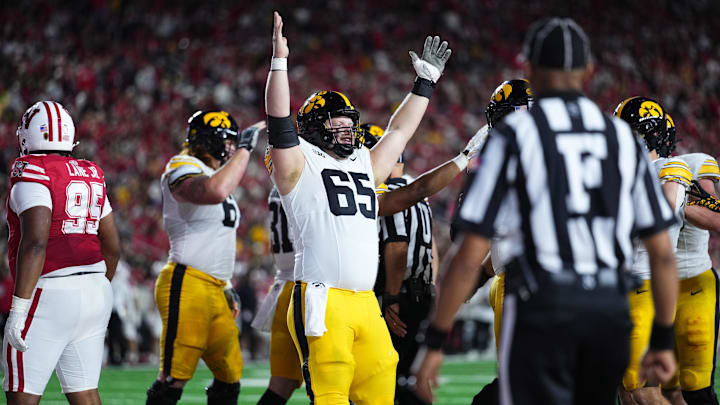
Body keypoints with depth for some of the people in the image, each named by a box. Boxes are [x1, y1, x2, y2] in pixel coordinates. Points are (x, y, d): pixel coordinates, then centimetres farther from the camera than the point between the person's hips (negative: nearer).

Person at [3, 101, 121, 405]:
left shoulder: (33, 175, -10)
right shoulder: (91, 177, 13)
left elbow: (35, 243, -21)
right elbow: (112, 247, 16)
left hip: (49, 293, -7)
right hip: (94, 290, 7)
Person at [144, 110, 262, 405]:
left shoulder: (217, 174, 21)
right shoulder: (183, 170, -9)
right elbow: (215, 192, -33)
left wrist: (227, 287, 25)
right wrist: (245, 148, -24)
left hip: (215, 291, 10)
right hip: (186, 286, -10)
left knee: (230, 378, 10)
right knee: (174, 379, -10)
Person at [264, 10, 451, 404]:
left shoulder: (365, 166, 23)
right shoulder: (300, 164, 3)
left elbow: (399, 131, 32)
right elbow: (279, 121, -10)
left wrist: (425, 82, 36)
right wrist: (279, 60, -16)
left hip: (366, 304, 7)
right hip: (323, 301, -7)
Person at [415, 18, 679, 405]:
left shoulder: (514, 133, -1)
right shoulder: (622, 137, 11)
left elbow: (470, 257, -5)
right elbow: (663, 253, 9)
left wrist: (435, 342, 0)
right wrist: (663, 340, 18)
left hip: (541, 305, -4)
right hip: (610, 310, 4)